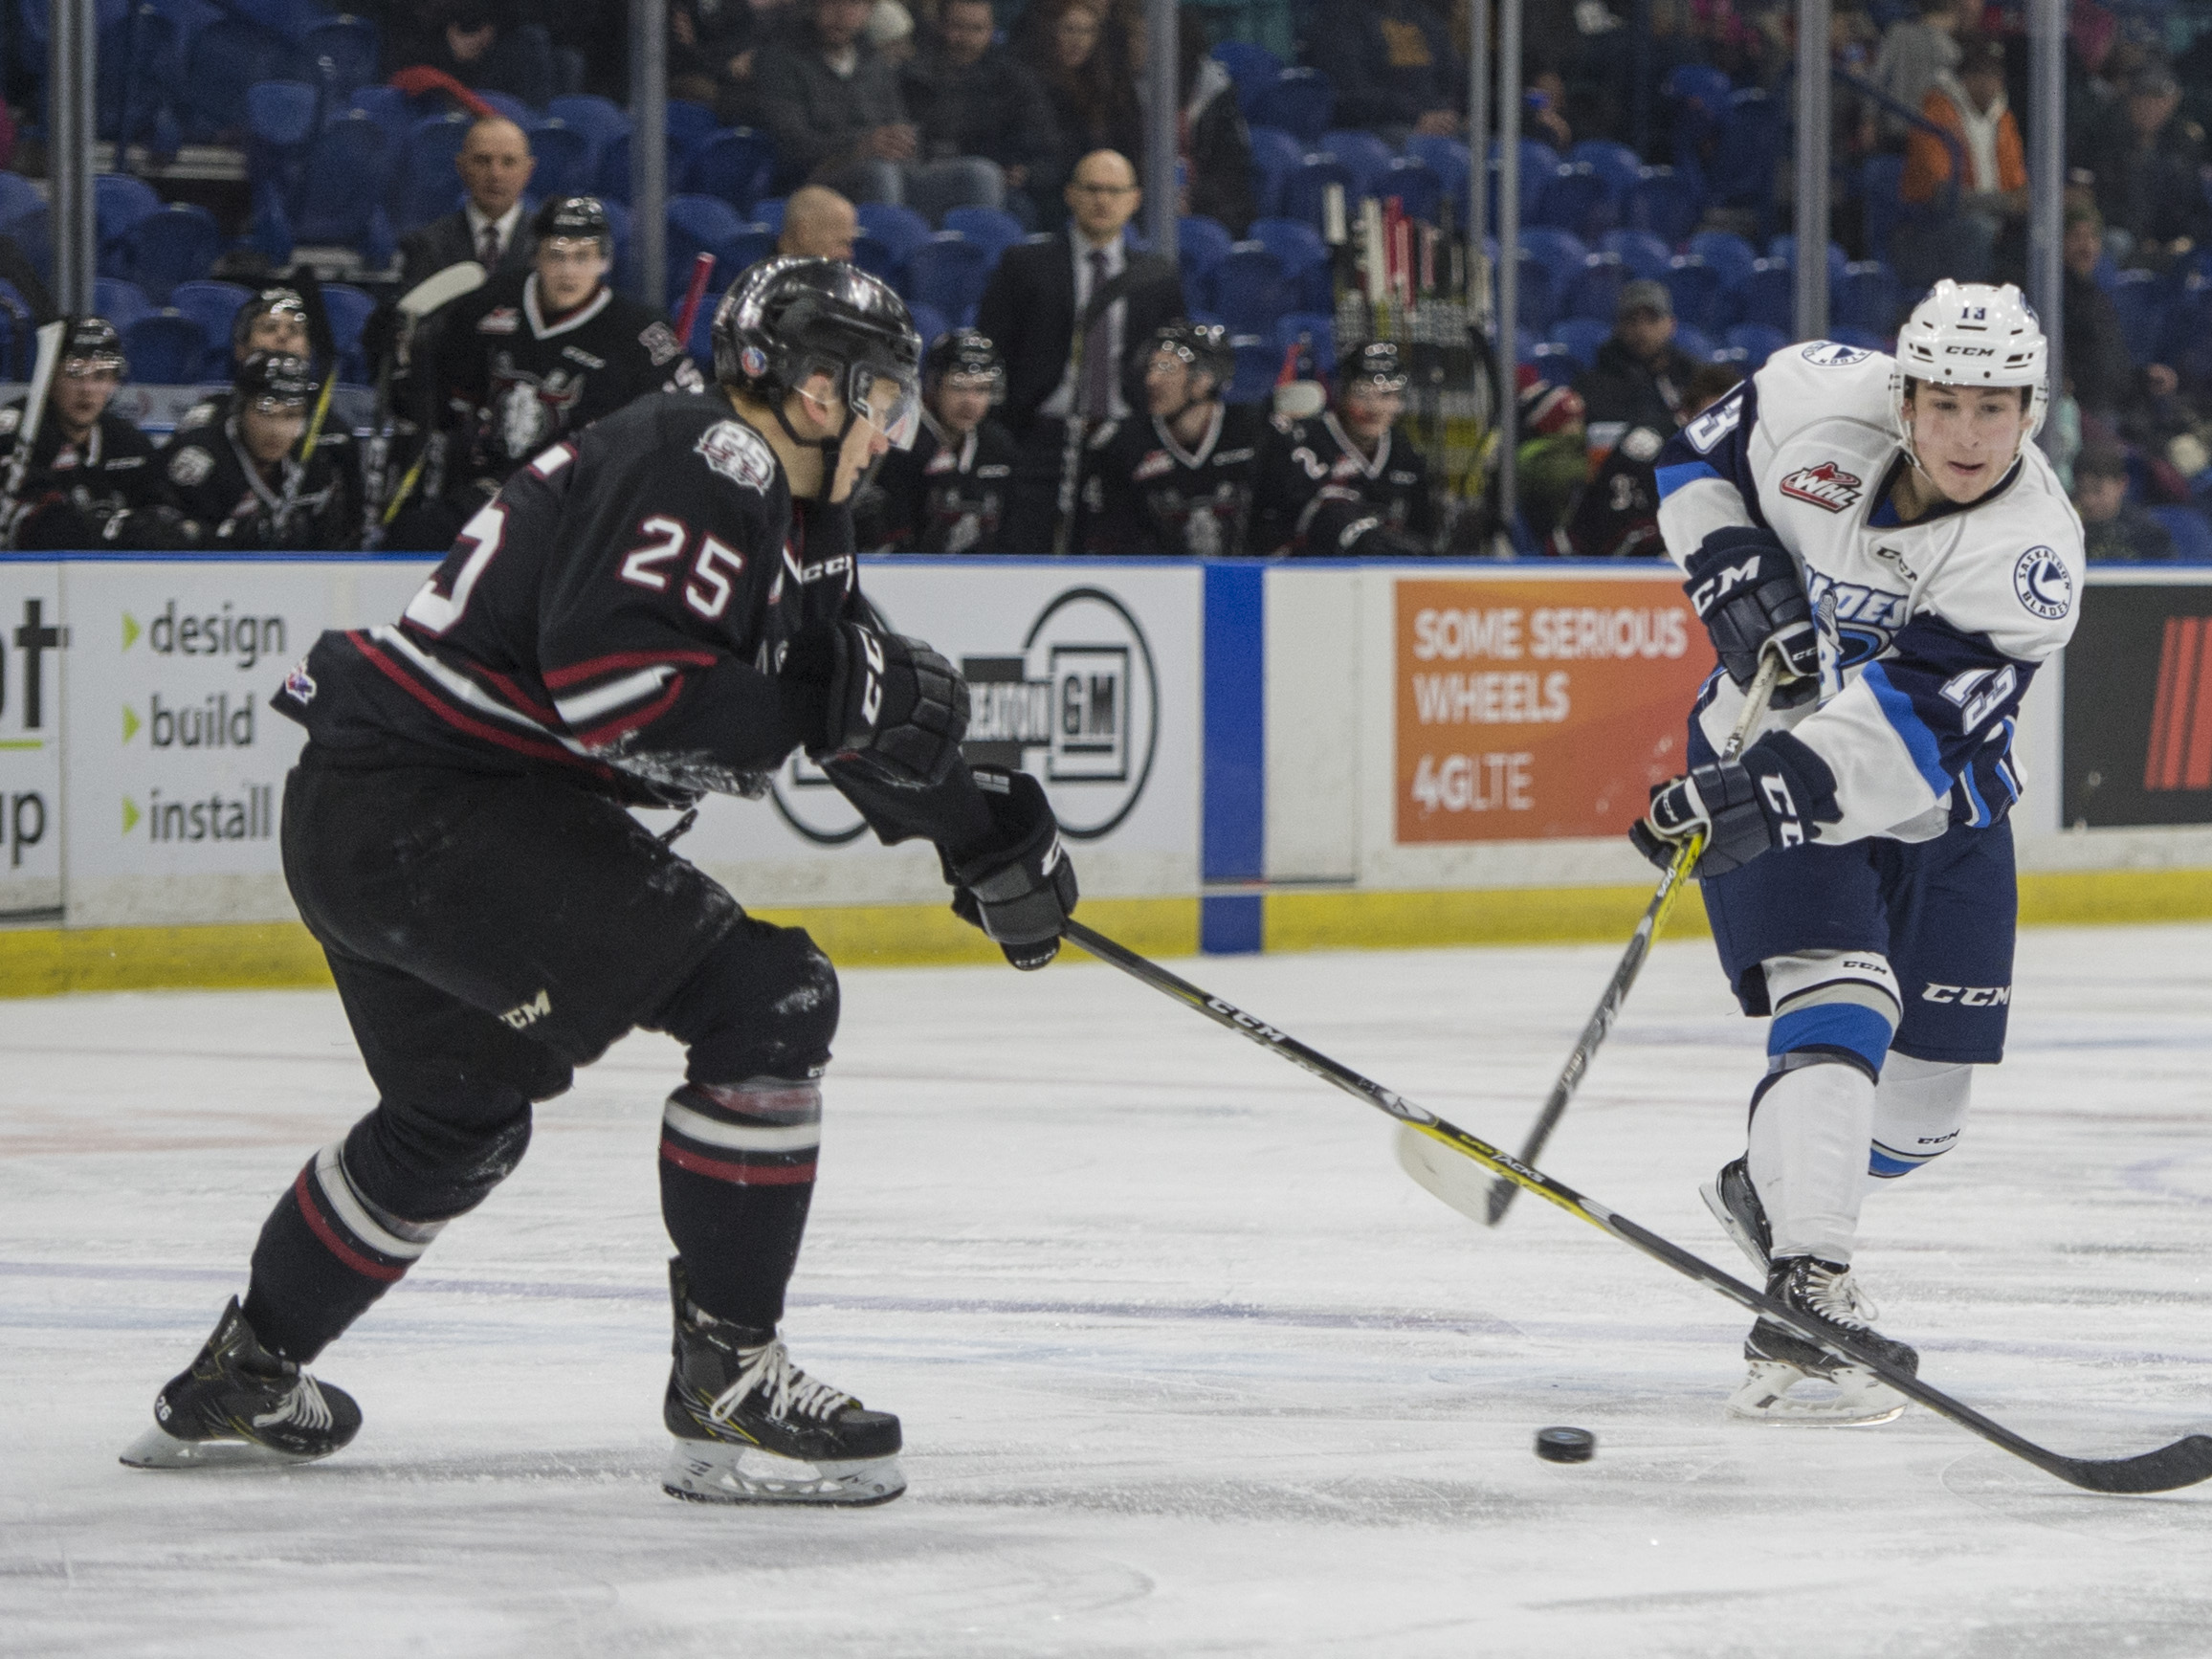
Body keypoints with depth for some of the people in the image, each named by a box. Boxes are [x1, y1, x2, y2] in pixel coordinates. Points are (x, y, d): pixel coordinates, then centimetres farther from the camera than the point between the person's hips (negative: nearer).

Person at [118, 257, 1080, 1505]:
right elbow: (615, 680, -26)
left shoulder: (789, 513, 18)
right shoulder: (706, 466, -14)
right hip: (436, 805, -11)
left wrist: (987, 835, 22)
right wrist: (822, 704, -21)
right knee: (768, 1002, -15)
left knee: (463, 1117, 30)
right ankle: (728, 1383, -12)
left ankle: (239, 1383, 44)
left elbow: (865, 709, 27)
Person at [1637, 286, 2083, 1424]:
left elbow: (1907, 729, -34)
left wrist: (1772, 795, -46)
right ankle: (1804, 1297, -36)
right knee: (1837, 1009, -25)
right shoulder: (1818, 401, -19)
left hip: (1932, 806, 2)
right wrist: (1734, 572, -15)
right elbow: (1697, 461, 2)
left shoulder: (2033, 553, -24)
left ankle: (1774, 1188, 38)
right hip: (1765, 754, -2)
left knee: (1921, 1105, 8)